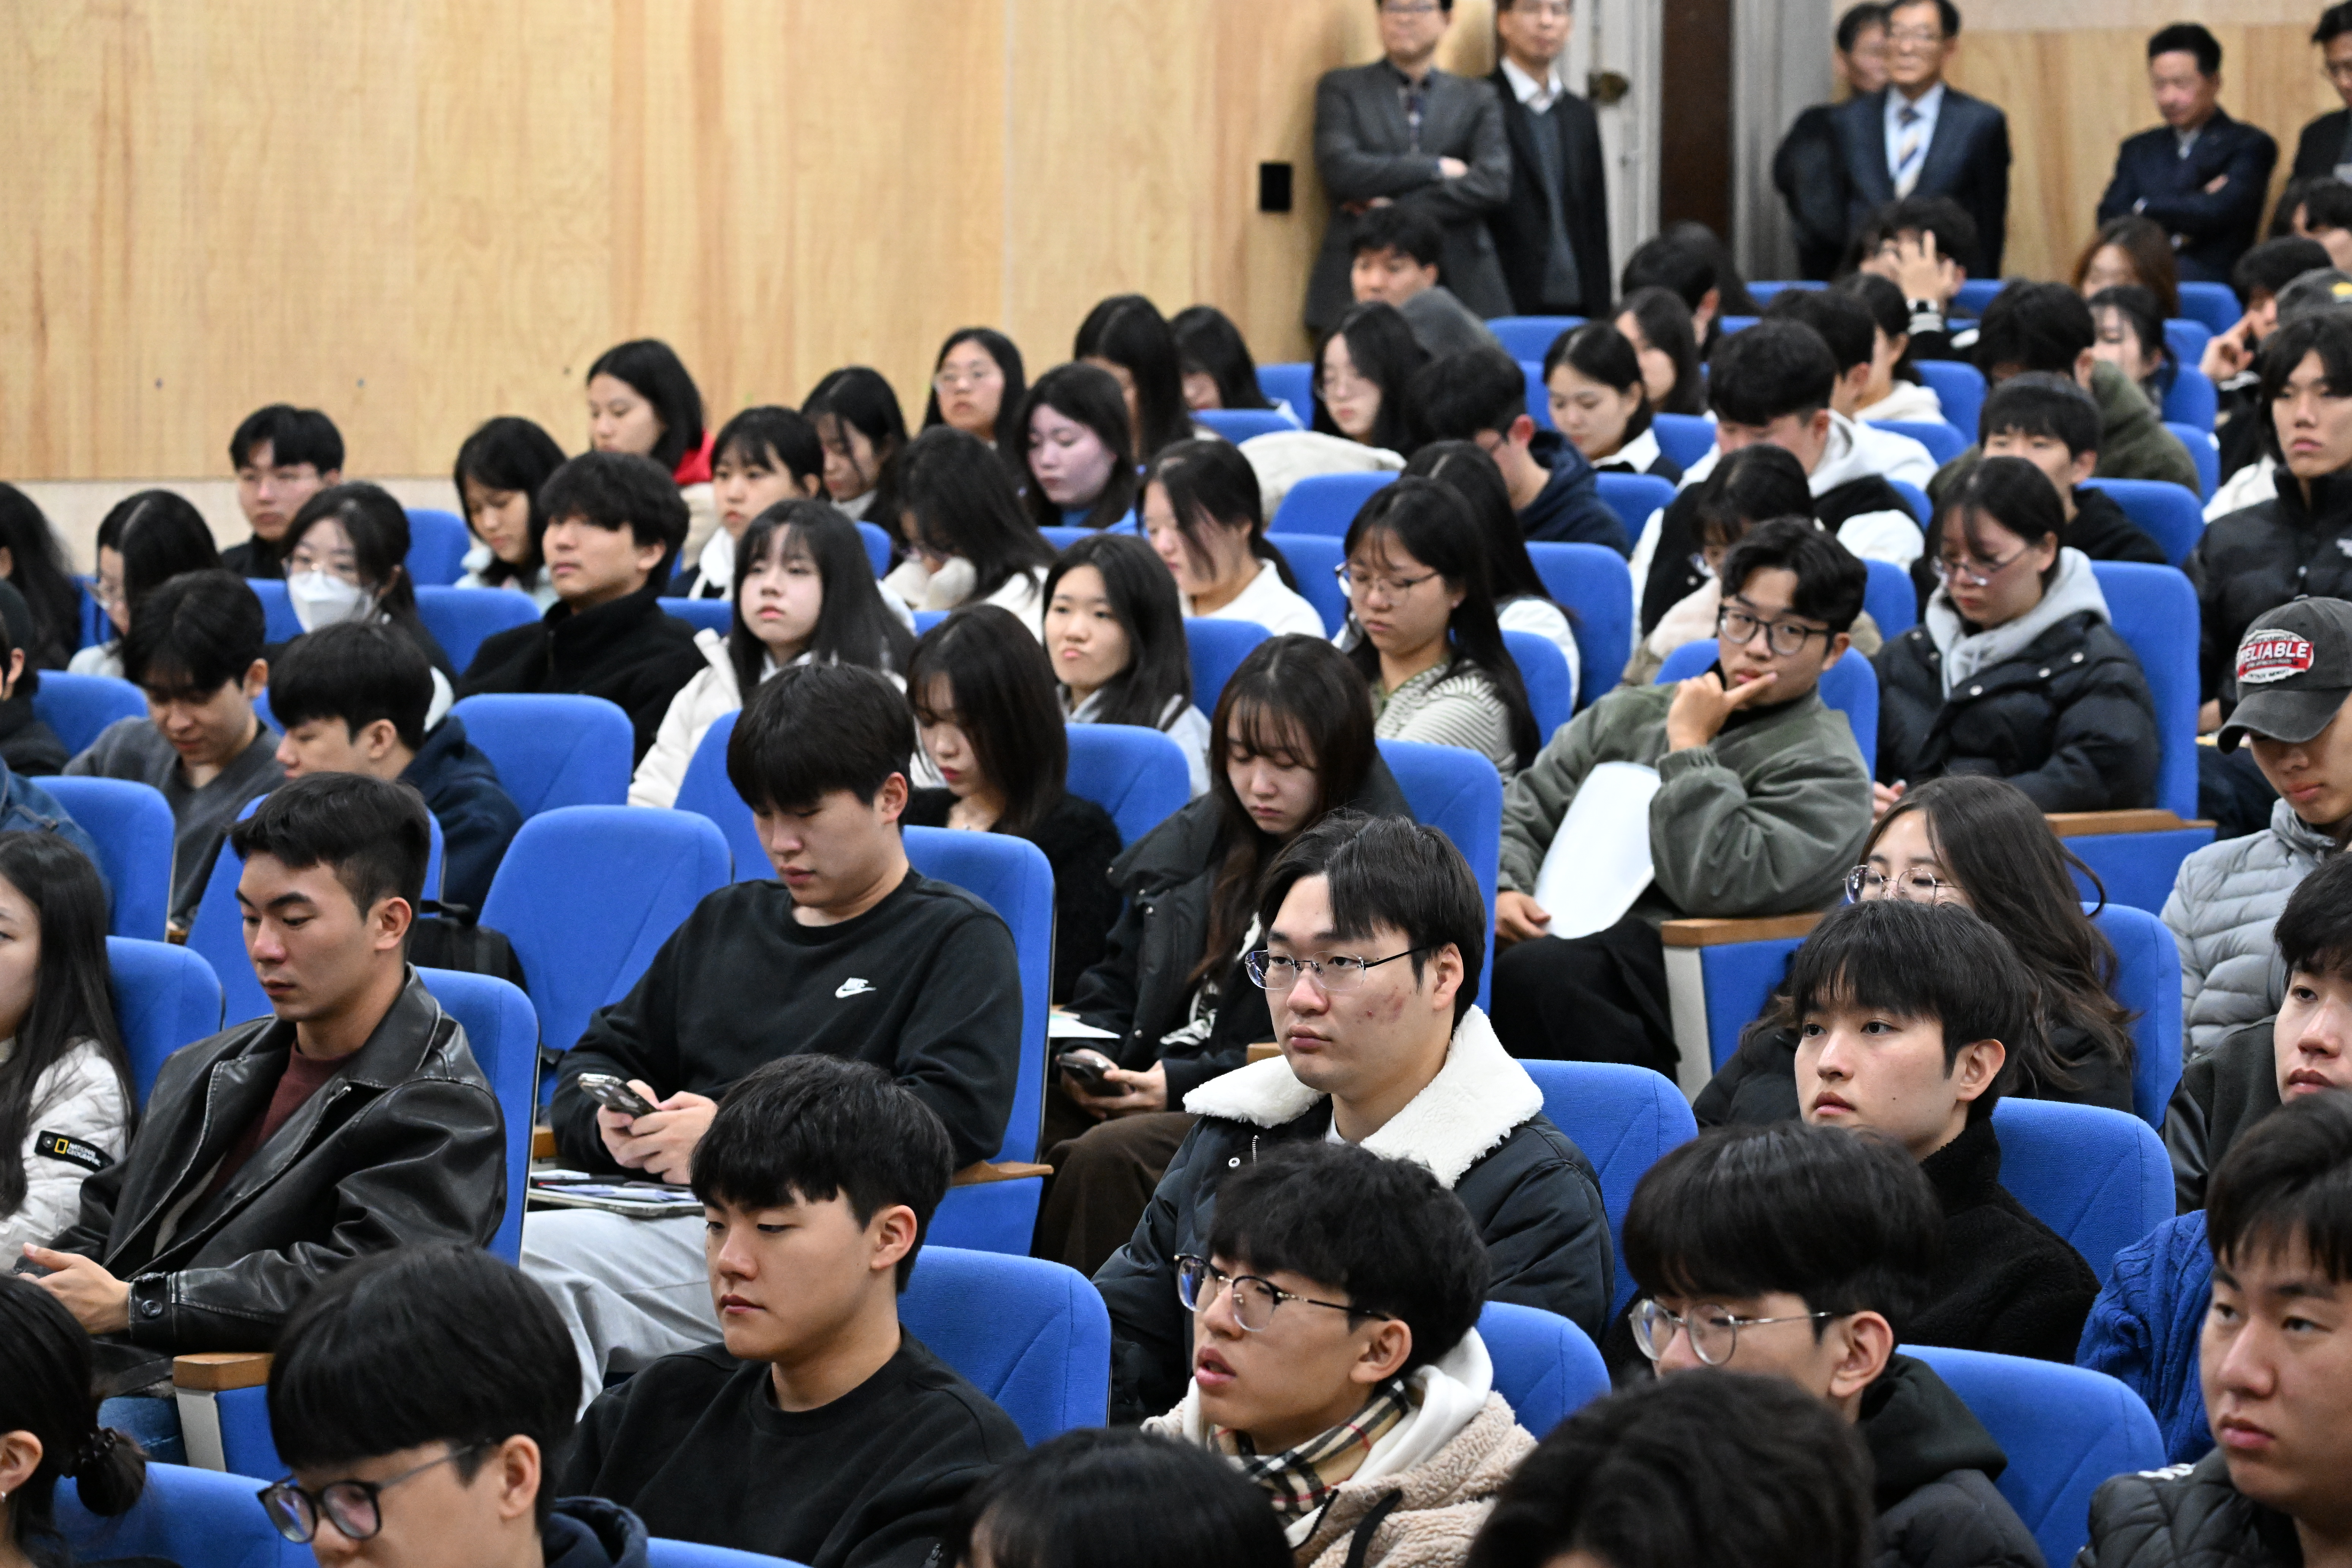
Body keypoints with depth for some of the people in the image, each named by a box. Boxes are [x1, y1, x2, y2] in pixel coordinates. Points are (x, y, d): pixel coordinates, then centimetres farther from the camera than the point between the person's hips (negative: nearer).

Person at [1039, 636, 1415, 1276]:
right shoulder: (1195, 841, 19)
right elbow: (1114, 986, 27)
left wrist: (1186, 1084, -16)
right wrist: (1088, 1058, 3)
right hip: (1147, 1093, 6)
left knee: (1109, 1156, -35)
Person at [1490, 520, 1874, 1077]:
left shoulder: (1828, 774, 3)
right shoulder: (1630, 714, 24)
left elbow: (1716, 884, -13)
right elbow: (1522, 813, 23)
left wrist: (1689, 749, -3)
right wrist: (1502, 891, 1)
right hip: (1559, 936, 5)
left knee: (1532, 974, -38)